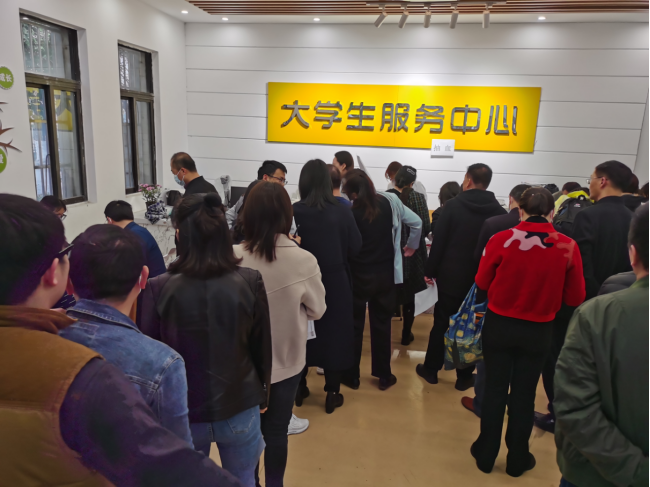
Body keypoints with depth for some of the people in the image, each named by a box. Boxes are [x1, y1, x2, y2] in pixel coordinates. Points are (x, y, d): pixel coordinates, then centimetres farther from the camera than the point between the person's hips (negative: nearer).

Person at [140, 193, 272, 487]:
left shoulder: (159, 289, -18)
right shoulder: (250, 282, -15)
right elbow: (263, 347, -4)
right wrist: (262, 395, 13)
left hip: (182, 411, 0)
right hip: (239, 408, 1)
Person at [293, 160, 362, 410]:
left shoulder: (294, 211, -12)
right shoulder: (342, 210, -11)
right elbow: (356, 247, -6)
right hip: (336, 281, 0)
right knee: (335, 334, 13)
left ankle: (300, 388, 30)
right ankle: (332, 394, 21)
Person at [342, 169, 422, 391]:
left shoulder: (349, 211, -15)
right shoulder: (390, 202, -6)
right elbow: (417, 222, 1)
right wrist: (411, 247, 15)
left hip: (358, 275, -2)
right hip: (385, 274, 2)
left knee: (354, 325, 12)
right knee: (382, 324, 13)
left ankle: (352, 376, 22)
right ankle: (384, 376, 23)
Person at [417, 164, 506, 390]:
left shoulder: (453, 205, -9)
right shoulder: (499, 212, -5)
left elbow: (439, 241, -9)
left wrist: (430, 270, 0)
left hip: (451, 275, -1)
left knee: (441, 323, 12)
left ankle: (431, 369, 24)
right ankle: (464, 376, 20)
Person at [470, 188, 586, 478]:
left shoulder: (501, 240, -16)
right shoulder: (568, 247, -12)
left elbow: (482, 284, -4)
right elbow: (575, 298, -4)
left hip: (499, 325, 0)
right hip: (539, 331, 1)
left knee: (495, 390, 15)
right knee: (524, 395, 16)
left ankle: (486, 454, 29)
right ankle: (517, 460, 31)